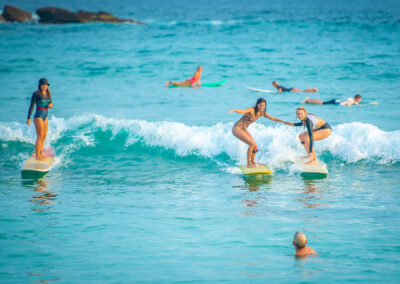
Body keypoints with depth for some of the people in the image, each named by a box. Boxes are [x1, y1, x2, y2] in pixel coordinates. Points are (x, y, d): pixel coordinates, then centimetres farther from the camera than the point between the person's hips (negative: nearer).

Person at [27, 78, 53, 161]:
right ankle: (37, 156, -5)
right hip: (38, 117, -7)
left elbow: (50, 104, 16)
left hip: (45, 117, 7)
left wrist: (51, 105, -9)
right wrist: (29, 118, -12)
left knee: (44, 136, 10)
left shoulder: (48, 94, 9)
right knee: (40, 137, -8)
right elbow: (31, 106, -9)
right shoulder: (36, 94, -10)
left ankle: (40, 153, 18)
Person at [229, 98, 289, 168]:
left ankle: (252, 162, 34)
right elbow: (242, 111, -40)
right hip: (237, 128, -8)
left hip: (244, 130, 8)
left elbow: (273, 118, 11)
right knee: (252, 144, -22)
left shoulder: (262, 113, 2)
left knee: (255, 147, 9)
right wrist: (234, 110, -60)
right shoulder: (252, 110, -21)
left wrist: (284, 122, 11)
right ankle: (248, 164, -11)